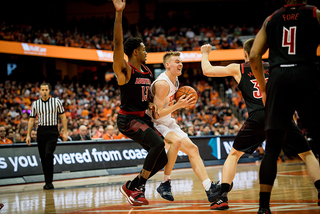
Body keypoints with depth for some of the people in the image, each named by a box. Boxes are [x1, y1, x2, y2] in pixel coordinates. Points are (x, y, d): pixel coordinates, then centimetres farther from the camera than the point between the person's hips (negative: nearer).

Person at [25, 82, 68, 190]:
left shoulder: (56, 102, 2)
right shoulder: (35, 104, 7)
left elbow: (63, 117, 5)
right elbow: (31, 120, 11)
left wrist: (65, 132, -1)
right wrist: (28, 135, 5)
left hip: (52, 131, -3)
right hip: (41, 132, 3)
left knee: (48, 154, -19)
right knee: (43, 157, 4)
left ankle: (49, 182, -16)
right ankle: (47, 182, 16)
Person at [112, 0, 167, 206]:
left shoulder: (148, 73, 12)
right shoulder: (125, 70, -13)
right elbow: (118, 44, -29)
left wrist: (151, 104, 3)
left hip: (143, 118, 8)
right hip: (128, 119, -8)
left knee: (161, 159, 4)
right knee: (158, 143, -27)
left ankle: (133, 187, 18)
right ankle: (138, 186, -15)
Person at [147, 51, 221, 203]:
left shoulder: (175, 81, 6)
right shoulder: (162, 84, -24)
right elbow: (156, 114, -26)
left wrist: (184, 104, 4)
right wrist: (178, 105, -29)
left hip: (167, 122, 10)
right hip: (154, 124, -10)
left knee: (192, 149, 0)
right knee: (176, 141, -34)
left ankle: (210, 189, -4)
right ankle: (165, 183, -21)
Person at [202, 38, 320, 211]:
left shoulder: (238, 68, 18)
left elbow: (207, 71, 24)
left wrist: (205, 53, 41)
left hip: (257, 117, -1)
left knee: (234, 155, 19)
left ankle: (223, 197, 6)